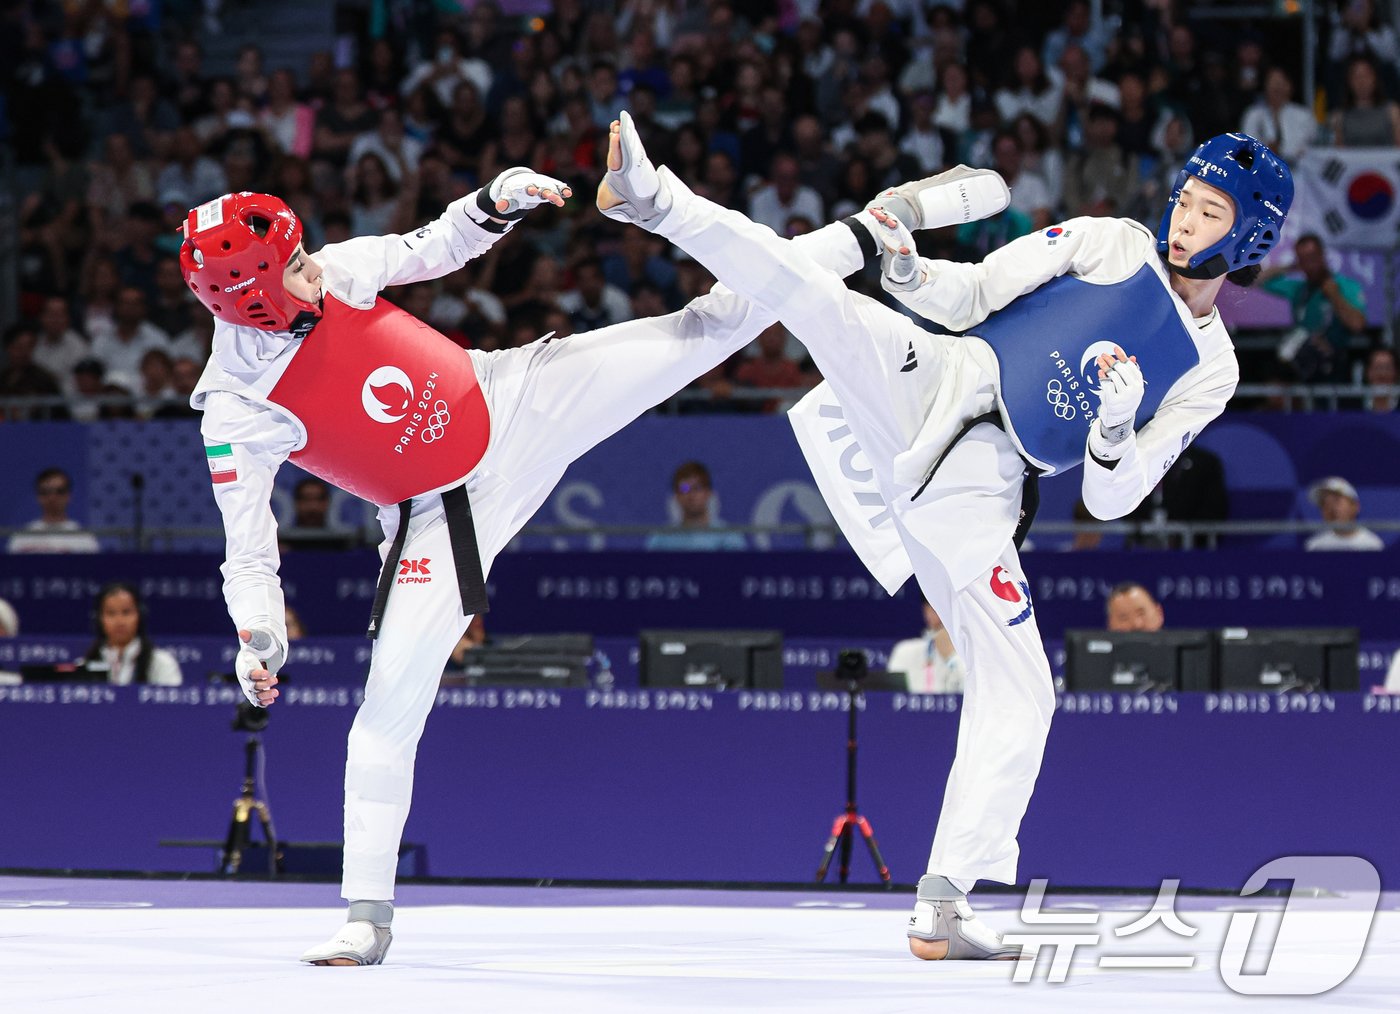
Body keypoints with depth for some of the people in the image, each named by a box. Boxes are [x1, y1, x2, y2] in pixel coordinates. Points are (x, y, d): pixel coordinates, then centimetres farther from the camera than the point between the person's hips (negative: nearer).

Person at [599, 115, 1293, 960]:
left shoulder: (1211, 372, 14)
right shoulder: (1111, 246, 10)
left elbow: (1109, 499, 9)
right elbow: (975, 296, 5)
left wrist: (1115, 434, -13)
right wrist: (905, 268, -15)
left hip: (975, 491, 2)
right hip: (935, 383, -2)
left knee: (1020, 699, -4)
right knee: (823, 303, -31)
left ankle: (942, 906, 2)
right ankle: (659, 200, -42)